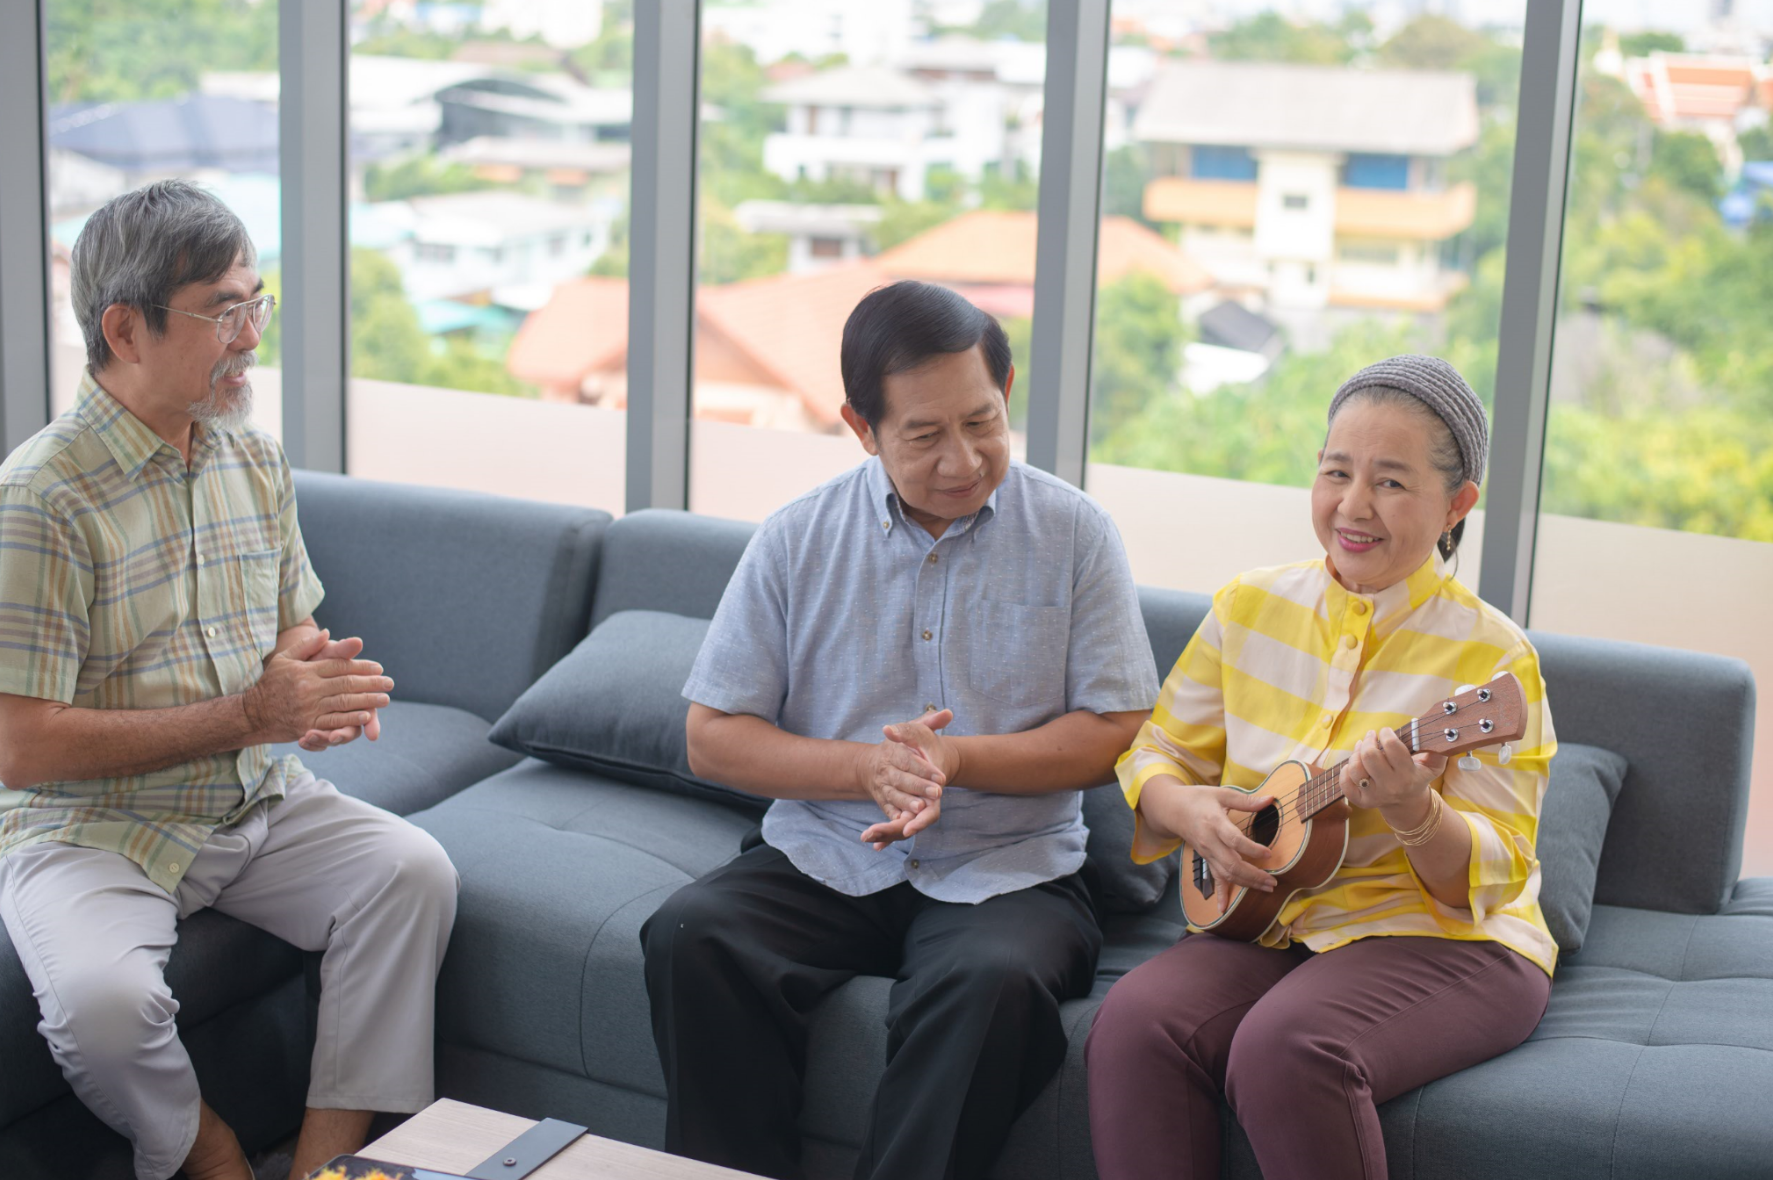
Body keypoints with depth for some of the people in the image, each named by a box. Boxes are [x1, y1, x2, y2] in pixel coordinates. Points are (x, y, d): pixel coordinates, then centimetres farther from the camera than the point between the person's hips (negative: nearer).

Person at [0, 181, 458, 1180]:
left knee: (416, 872, -17)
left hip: (257, 800, 6)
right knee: (103, 1001, -32)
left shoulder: (254, 458, 6)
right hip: (91, 827, -6)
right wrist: (248, 716, -22)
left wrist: (313, 677, -8)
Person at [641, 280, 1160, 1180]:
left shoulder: (1073, 532, 1)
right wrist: (865, 766, -14)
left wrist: (951, 759, -16)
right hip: (822, 859, 2)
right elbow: (713, 738, 3)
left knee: (996, 981, -35)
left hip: (1006, 871, -2)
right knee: (689, 937, -26)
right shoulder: (796, 541, 4)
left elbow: (1117, 732, -1)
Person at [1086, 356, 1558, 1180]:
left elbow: (1494, 875, -9)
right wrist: (1186, 809, -11)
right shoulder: (1252, 607, 6)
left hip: (1442, 939, -4)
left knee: (1286, 1048, -34)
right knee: (1135, 1024, -26)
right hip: (1270, 923, 4)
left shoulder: (1490, 657, -8)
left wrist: (1414, 813, -30)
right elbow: (1156, 753, 13)